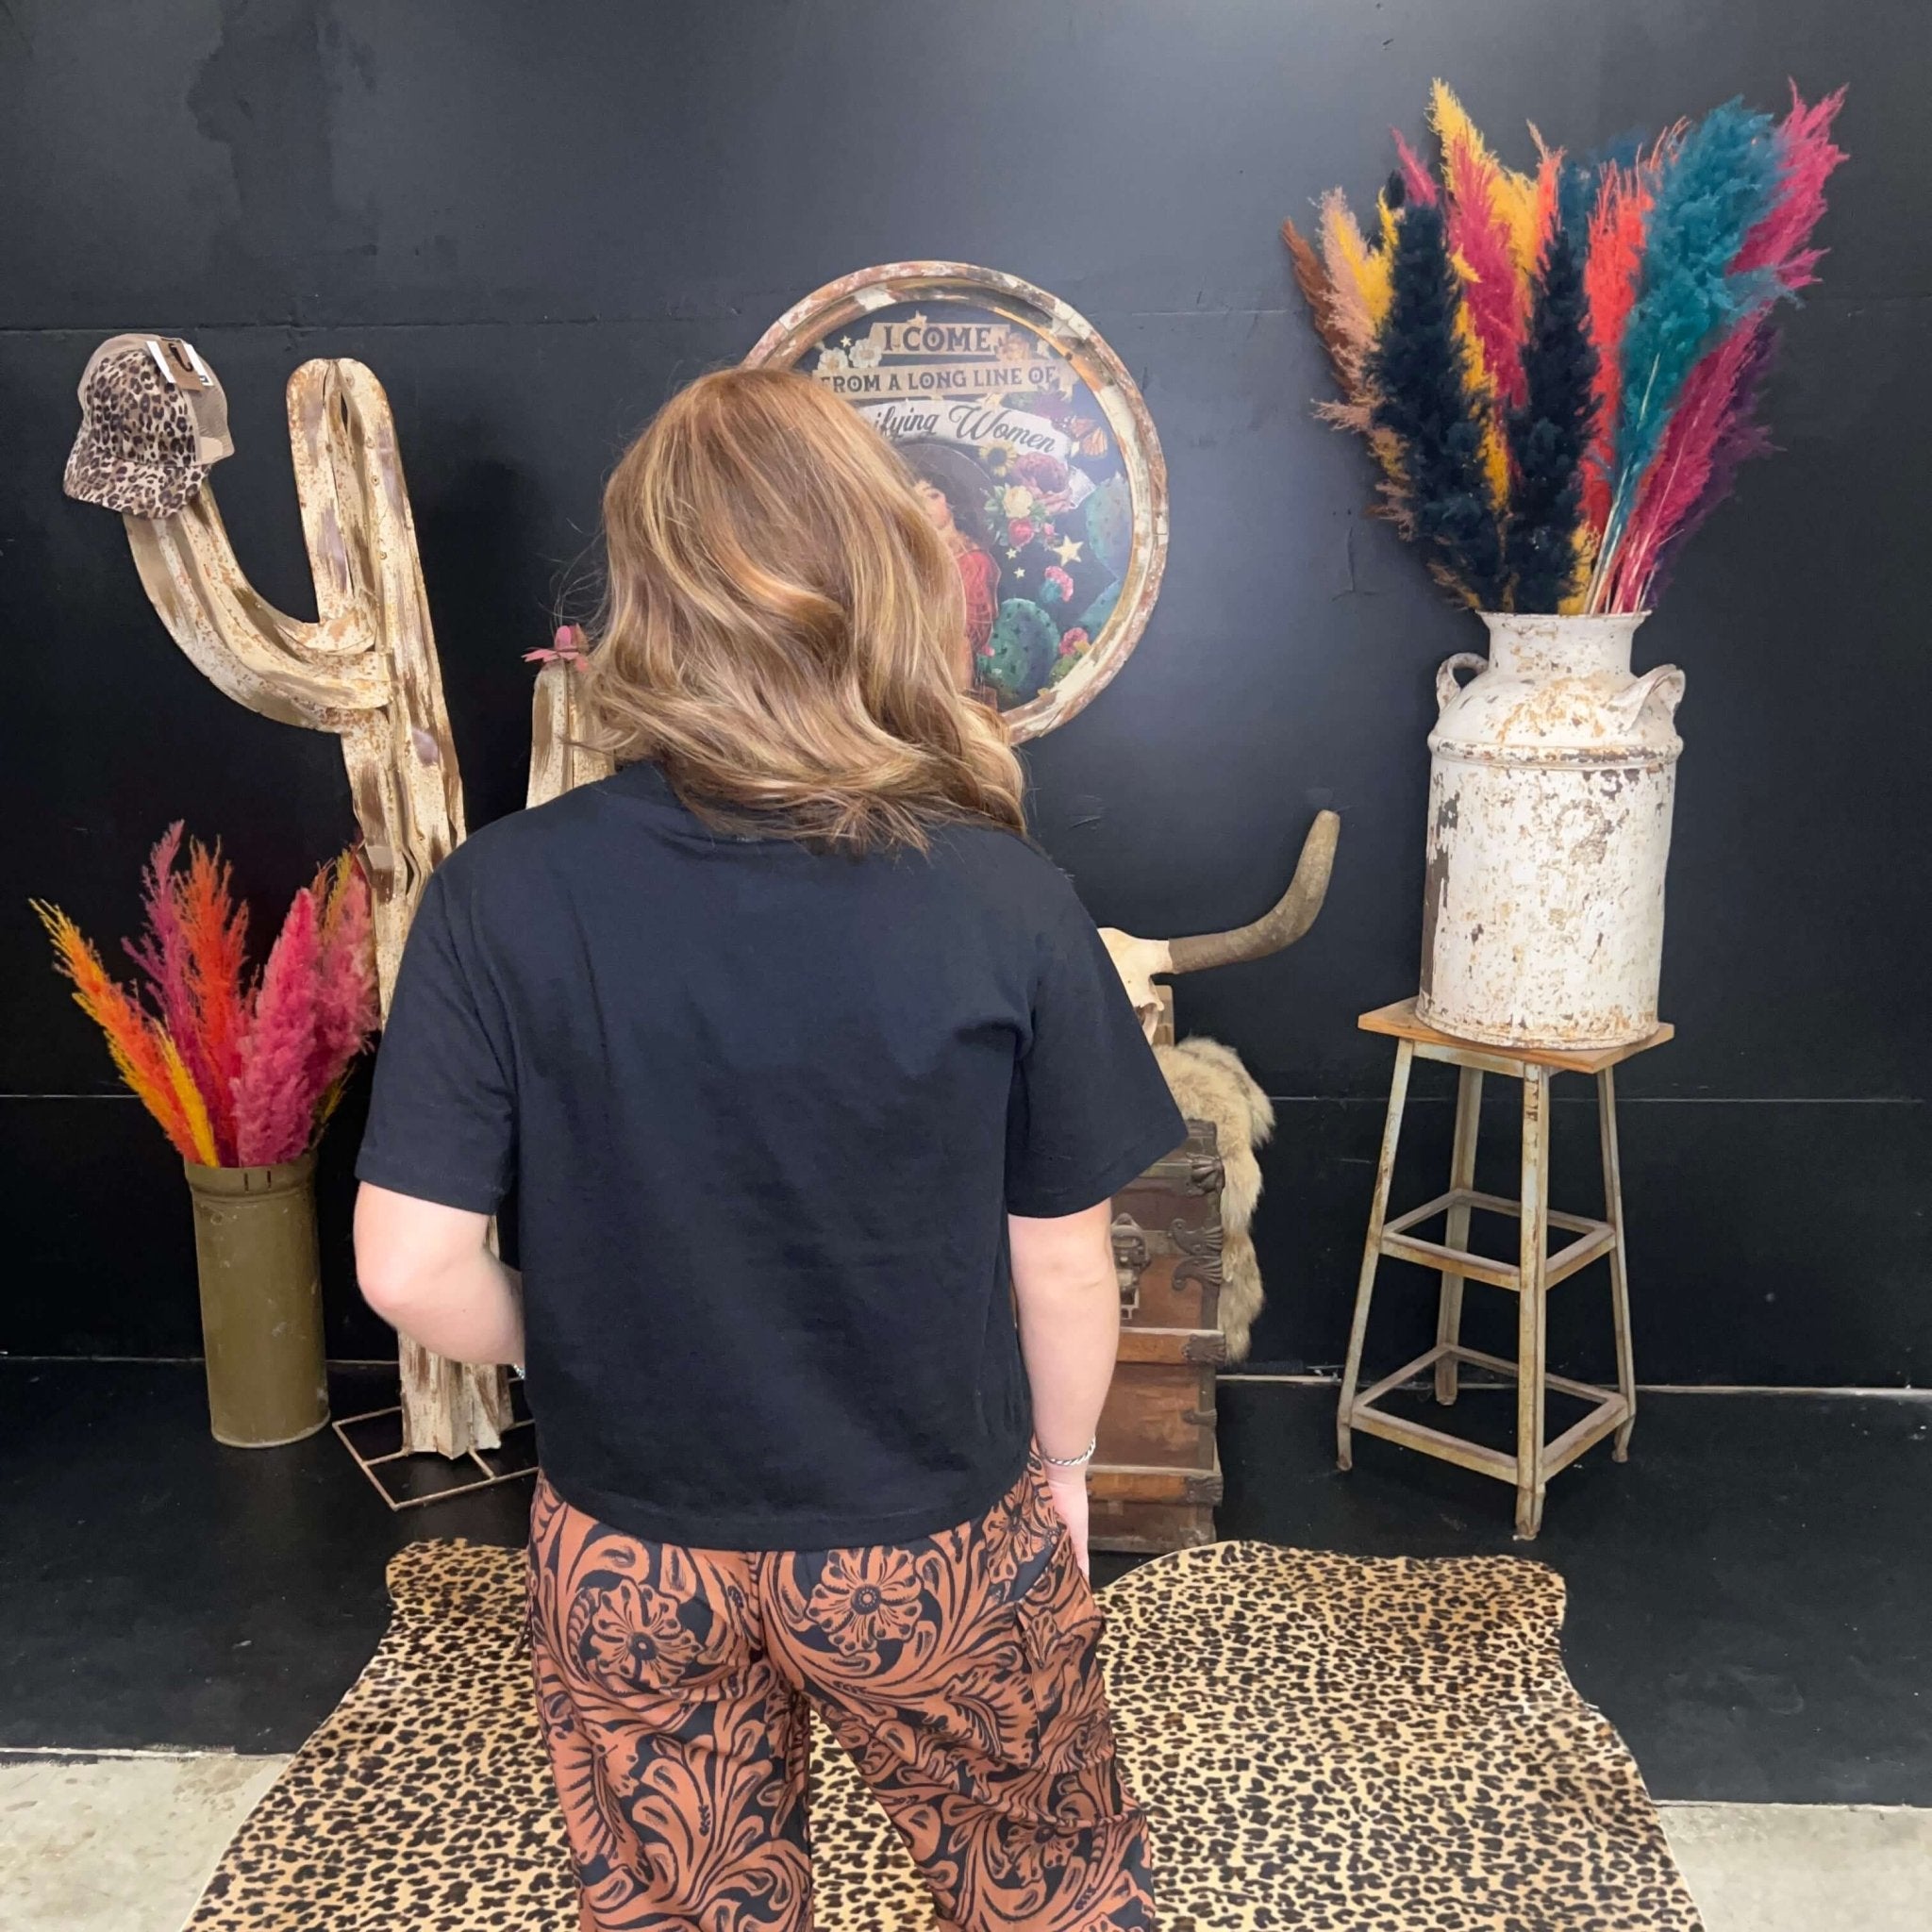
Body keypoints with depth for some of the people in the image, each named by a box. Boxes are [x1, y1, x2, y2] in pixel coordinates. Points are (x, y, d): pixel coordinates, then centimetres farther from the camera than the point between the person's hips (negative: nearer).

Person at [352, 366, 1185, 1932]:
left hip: (628, 1561, 2)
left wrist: (584, 1364, 6)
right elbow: (1063, 1262, -11)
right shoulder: (1008, 901, -20)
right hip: (929, 1551, -1)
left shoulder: (500, 896, -18)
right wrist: (1062, 1464, 8)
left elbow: (412, 1271, -14)